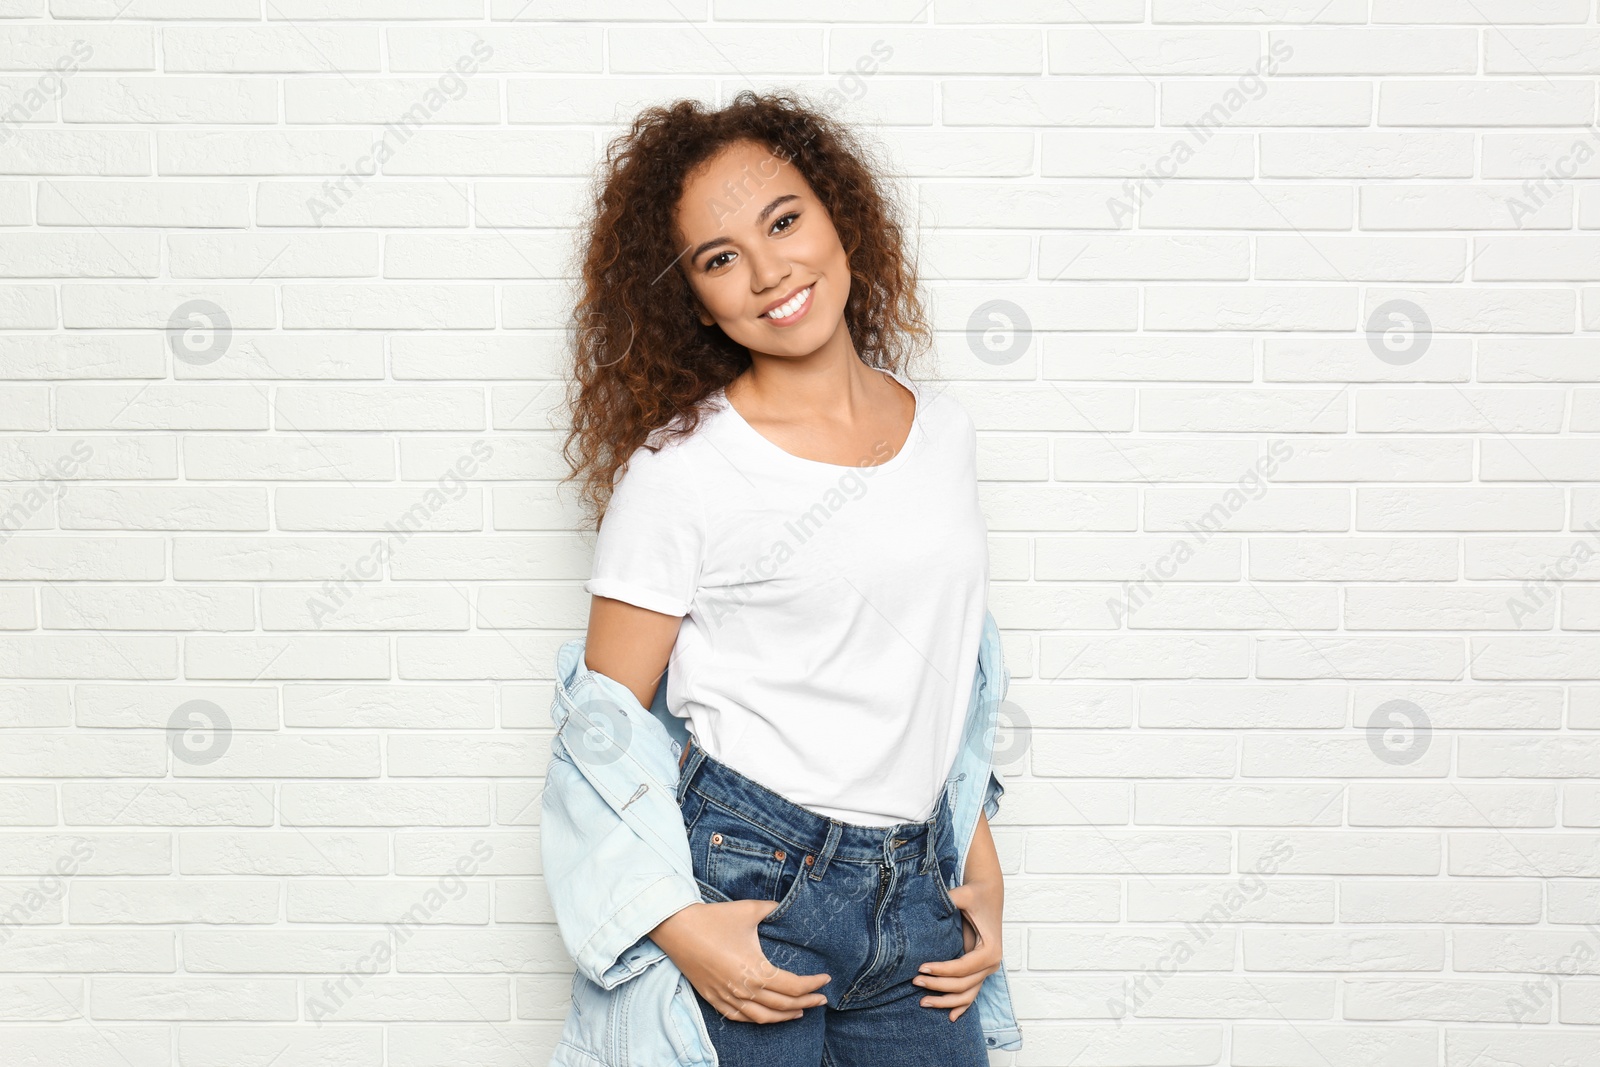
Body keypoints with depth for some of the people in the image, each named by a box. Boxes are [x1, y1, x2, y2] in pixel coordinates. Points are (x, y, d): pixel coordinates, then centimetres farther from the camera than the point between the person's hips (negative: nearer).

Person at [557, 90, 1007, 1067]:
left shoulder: (944, 431, 6)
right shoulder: (679, 470, -11)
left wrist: (983, 871, 12)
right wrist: (676, 927, -19)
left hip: (915, 887, 5)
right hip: (746, 884, -4)